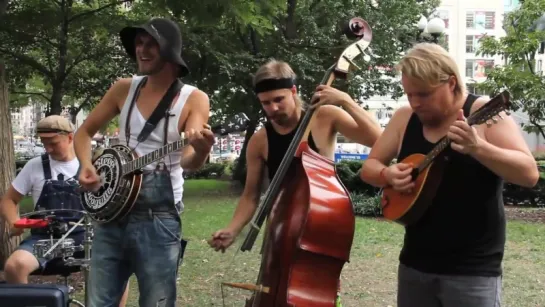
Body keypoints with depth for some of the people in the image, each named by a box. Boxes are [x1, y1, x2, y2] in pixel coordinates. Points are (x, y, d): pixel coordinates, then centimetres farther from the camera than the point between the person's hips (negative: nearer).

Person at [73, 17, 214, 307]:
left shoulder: (194, 99, -5)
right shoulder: (124, 89, 6)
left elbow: (189, 161, -16)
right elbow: (84, 132, 14)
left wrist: (201, 150, -39)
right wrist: (86, 166, -5)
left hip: (158, 217, -3)